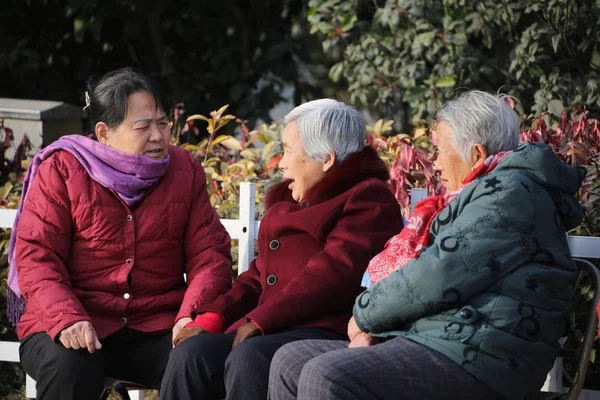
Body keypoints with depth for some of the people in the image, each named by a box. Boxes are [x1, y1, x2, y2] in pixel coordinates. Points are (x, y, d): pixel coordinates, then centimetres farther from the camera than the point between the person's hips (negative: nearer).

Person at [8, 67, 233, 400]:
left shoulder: (185, 171, 9)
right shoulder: (61, 171, -1)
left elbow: (209, 254, 4)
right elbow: (35, 258, -7)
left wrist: (191, 316, -16)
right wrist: (66, 319, -26)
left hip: (156, 328, 2)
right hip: (74, 329, -2)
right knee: (70, 366, -35)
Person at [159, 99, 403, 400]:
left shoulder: (368, 199, 0)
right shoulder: (289, 203, 29)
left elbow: (334, 273, -14)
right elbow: (259, 276, 25)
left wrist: (259, 320, -18)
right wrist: (212, 318, 7)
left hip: (329, 332, -8)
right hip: (268, 333, 8)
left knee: (249, 358, -35)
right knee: (192, 353, -19)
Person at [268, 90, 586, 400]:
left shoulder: (510, 194, -11)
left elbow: (438, 276, -17)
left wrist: (364, 315, -2)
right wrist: (369, 328, 2)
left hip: (477, 360, -11)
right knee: (289, 363, 6)